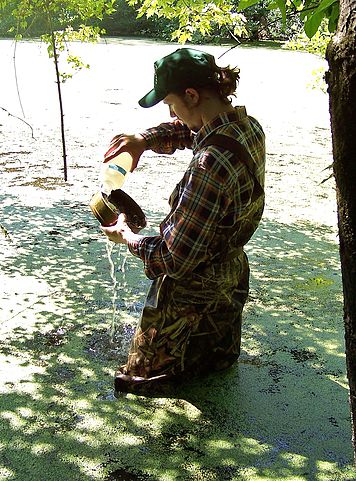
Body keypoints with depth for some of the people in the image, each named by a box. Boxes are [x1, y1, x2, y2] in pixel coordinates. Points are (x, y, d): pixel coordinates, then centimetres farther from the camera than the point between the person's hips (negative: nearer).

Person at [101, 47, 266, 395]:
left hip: (191, 294, -9)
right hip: (231, 275, 9)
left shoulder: (210, 164, -39)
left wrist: (125, 236, -14)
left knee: (143, 375, 21)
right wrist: (144, 140, -8)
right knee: (219, 357, 39)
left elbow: (174, 259, -32)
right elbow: (186, 130, 11)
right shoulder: (247, 126, -11)